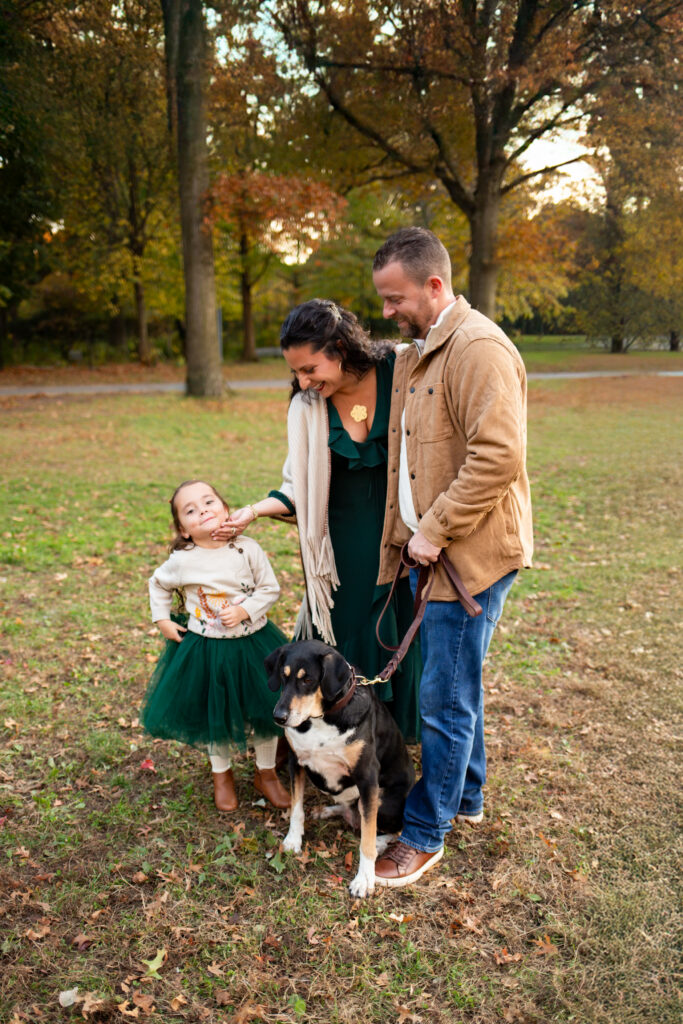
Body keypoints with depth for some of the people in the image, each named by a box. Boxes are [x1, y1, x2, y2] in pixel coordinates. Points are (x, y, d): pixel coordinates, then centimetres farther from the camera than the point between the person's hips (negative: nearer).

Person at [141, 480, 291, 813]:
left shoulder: (247, 549, -13)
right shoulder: (182, 561, -12)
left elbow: (270, 588, -5)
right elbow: (157, 585, 8)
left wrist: (244, 611, -18)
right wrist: (162, 620, 1)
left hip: (253, 644, 1)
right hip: (206, 650, 0)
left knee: (265, 709, 11)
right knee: (215, 716, 14)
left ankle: (266, 773, 35)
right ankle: (222, 775, 40)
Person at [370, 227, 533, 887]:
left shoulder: (479, 349, -16)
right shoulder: (416, 352, 15)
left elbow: (498, 456, -25)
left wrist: (435, 532, -19)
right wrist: (407, 536, 14)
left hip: (470, 554, -9)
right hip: (430, 549, 9)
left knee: (445, 700, 0)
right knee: (453, 686, 21)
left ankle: (425, 834, 16)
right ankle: (465, 799, 39)